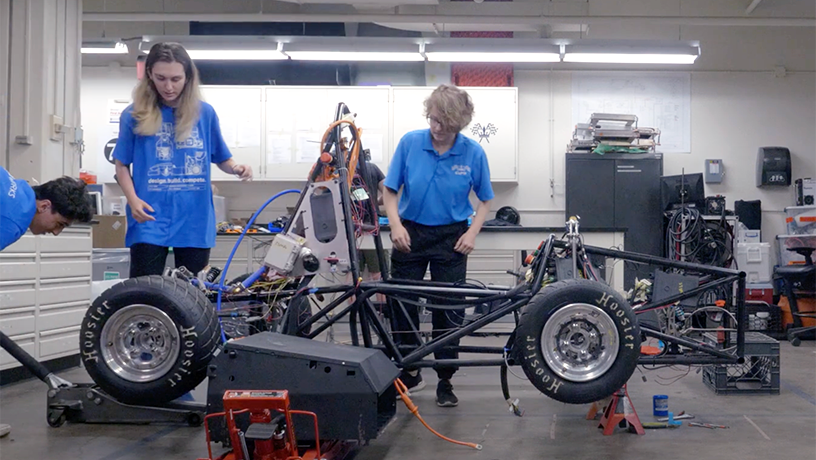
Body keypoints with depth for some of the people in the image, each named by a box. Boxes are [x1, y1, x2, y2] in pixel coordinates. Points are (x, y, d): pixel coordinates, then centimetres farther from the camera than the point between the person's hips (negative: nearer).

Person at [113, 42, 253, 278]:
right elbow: (122, 165, 4)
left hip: (195, 221, 2)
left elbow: (222, 159, 12)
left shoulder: (205, 113, 4)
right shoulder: (134, 115, -2)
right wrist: (133, 200, -14)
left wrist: (236, 168, -11)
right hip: (149, 221, -2)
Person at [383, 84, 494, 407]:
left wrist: (472, 232, -11)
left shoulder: (473, 153, -9)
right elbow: (390, 190, -2)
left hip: (451, 238, -1)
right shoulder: (410, 143, -9)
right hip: (410, 234, 1)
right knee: (401, 305, 7)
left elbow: (485, 200, 2)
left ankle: (445, 381, 17)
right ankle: (409, 374, 26)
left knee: (449, 310, 3)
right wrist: (396, 224, -15)